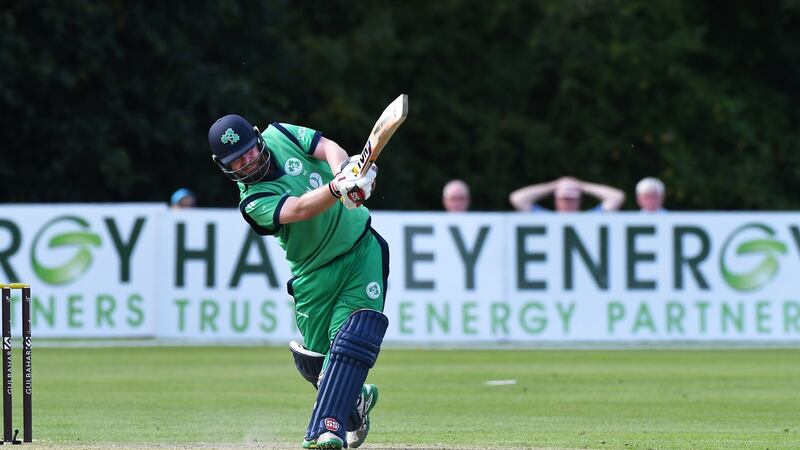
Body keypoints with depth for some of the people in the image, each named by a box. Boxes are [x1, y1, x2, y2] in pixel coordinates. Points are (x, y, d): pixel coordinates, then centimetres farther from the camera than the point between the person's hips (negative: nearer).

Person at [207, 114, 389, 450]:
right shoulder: (253, 201, -16)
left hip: (362, 249, 1)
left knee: (352, 339, -17)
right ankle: (355, 400, 34)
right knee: (315, 360, 1)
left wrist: (343, 171, -37)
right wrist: (338, 188, -52)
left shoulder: (281, 135, -2)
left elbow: (328, 148, -13)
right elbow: (300, 209, -33)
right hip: (315, 273, -1)